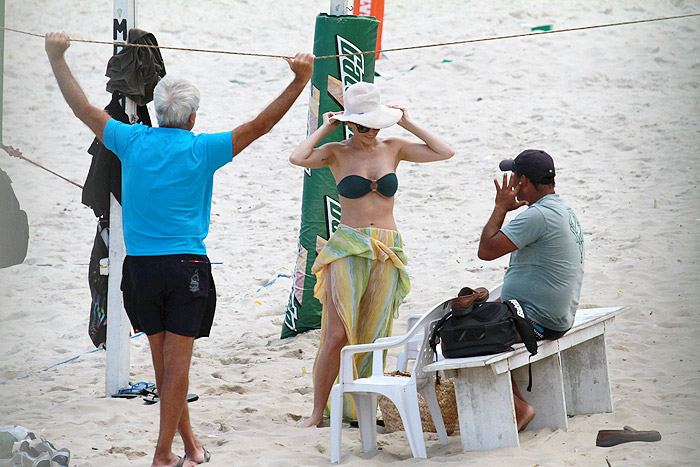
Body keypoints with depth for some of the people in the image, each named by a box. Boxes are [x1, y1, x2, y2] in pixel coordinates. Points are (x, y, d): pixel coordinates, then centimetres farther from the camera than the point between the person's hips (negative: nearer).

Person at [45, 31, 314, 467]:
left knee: (163, 360, 13)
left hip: (140, 267, 4)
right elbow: (260, 125, -8)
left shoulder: (133, 141, 1)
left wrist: (58, 58, 17)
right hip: (186, 267, -3)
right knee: (178, 362, -1)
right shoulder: (201, 150, -7)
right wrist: (301, 79, -8)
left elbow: (84, 109, 10)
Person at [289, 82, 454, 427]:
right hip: (347, 247, -3)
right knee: (337, 334, -11)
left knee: (373, 337, 3)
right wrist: (325, 128, -5)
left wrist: (407, 124, 5)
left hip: (387, 252, 3)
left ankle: (354, 406, 13)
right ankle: (318, 412, -5)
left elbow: (445, 152, 7)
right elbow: (298, 158, -18)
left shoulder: (393, 148, 10)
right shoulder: (337, 153, 1)